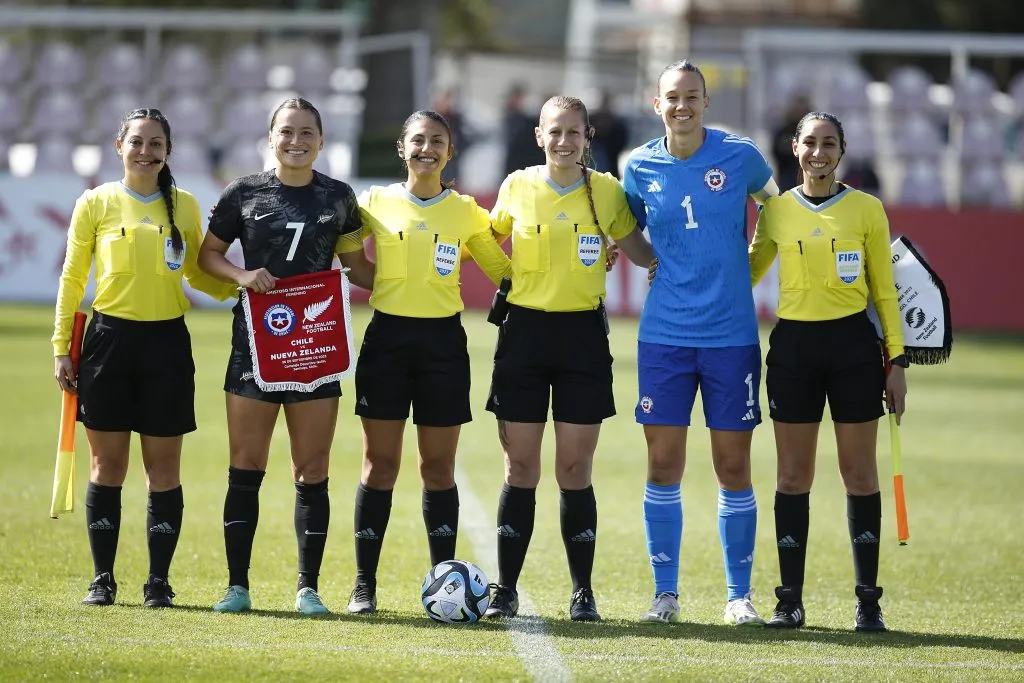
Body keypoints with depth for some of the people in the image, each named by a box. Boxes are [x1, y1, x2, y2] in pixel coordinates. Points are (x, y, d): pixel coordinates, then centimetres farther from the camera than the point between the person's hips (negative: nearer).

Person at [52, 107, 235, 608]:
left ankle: (159, 581, 8)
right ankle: (103, 580, 9)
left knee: (164, 466, 1)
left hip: (166, 342, 1)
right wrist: (61, 348, -1)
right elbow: (72, 279, 4)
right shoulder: (95, 204, 2)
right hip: (109, 340, -1)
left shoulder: (184, 207, 6)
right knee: (107, 464, 1)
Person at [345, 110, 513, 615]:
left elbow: (502, 268, 12)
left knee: (438, 468, 4)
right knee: (379, 464, 0)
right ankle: (364, 584, 6)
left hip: (443, 341, 1)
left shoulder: (465, 212, 6)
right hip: (388, 337, -1)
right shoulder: (375, 203, 4)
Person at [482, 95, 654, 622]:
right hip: (525, 331, 0)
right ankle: (506, 589, 8)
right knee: (520, 469, 1)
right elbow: (486, 239, 19)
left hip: (583, 334, 0)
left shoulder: (606, 192, 2)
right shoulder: (517, 188, 2)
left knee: (575, 470, 0)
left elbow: (641, 253, 11)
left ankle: (583, 592, 8)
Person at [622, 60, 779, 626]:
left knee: (733, 468, 2)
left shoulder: (740, 156, -3)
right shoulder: (640, 166, 2)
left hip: (731, 335, -1)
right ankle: (665, 591, 11)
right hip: (664, 335, 1)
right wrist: (662, 269, 5)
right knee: (663, 465, 1)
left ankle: (739, 594, 12)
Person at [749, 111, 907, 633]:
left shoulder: (866, 209, 2)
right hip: (793, 345, 1)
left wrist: (897, 360, 1)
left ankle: (868, 602, 7)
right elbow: (746, 273, 19)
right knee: (793, 477, 3)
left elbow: (884, 291, 5)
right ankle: (790, 601, 8)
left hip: (853, 344, -1)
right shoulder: (776, 211, 5)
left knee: (859, 474, 1)